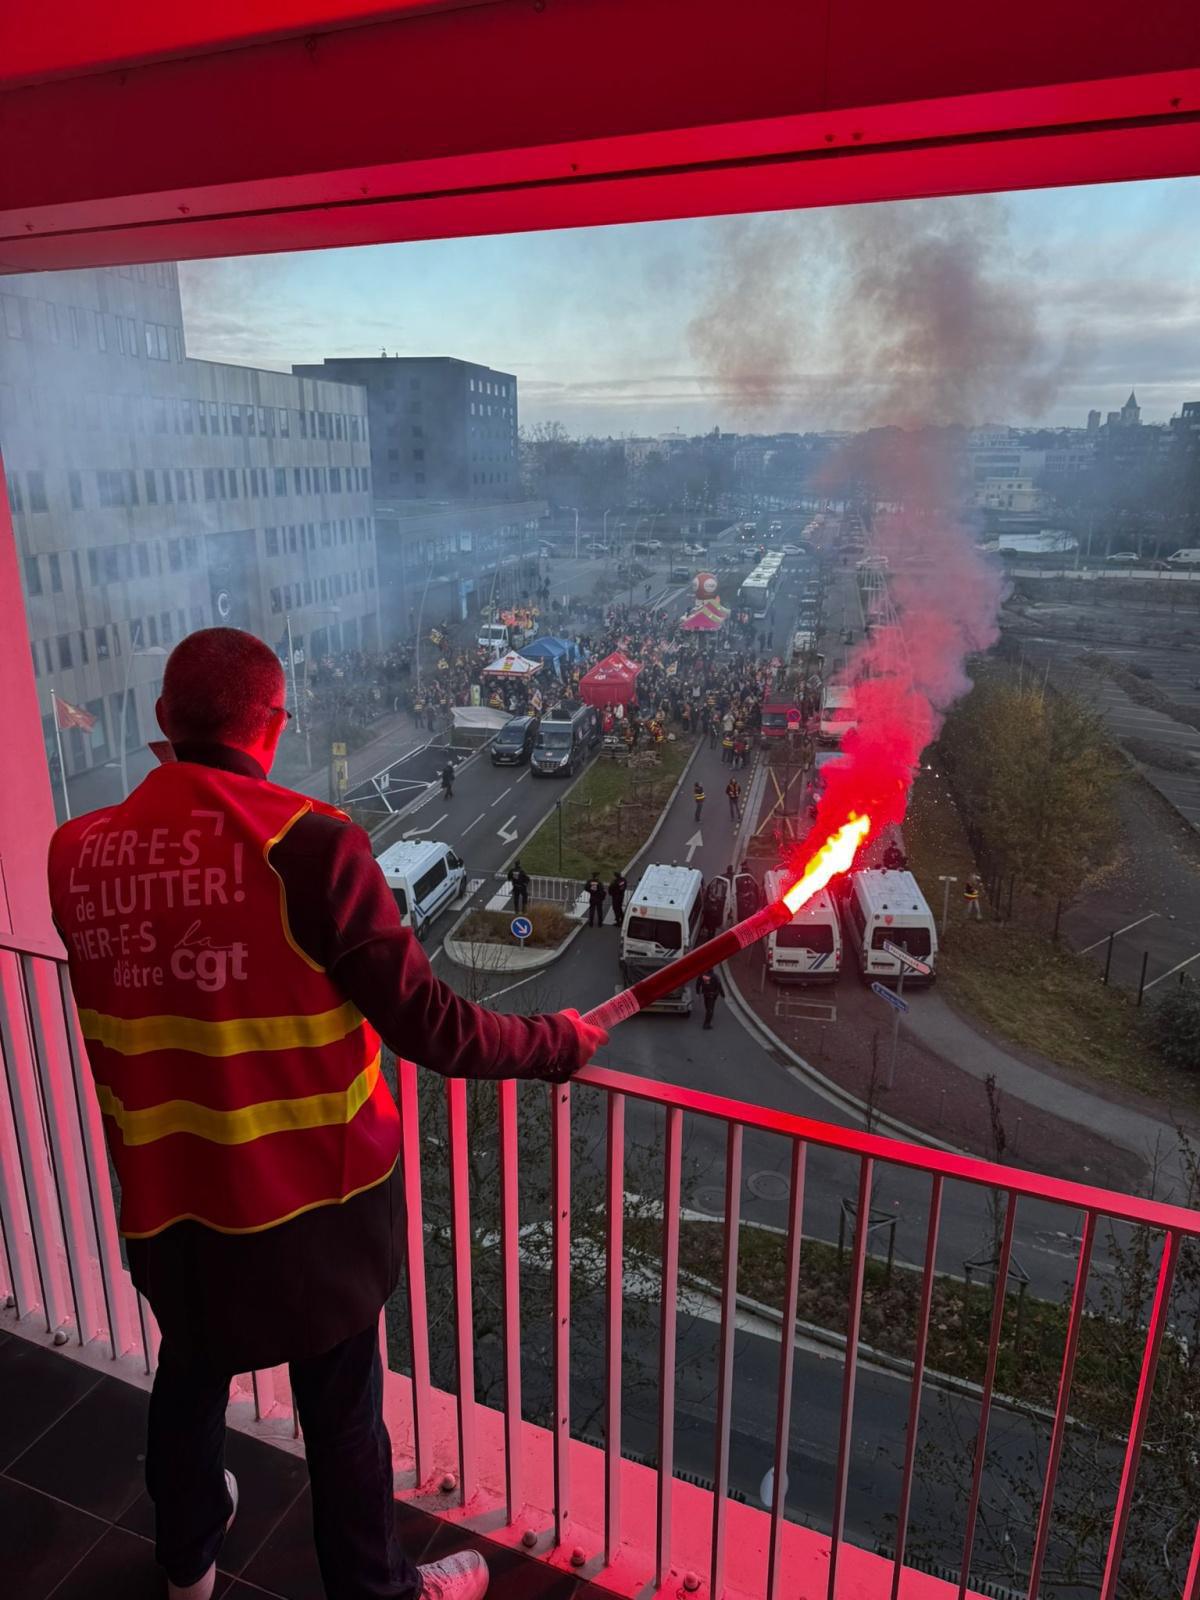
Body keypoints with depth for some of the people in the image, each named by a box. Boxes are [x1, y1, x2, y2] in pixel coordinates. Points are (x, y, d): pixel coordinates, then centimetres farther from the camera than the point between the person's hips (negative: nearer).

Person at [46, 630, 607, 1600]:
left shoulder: (77, 853, -9)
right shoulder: (306, 845, -25)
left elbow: (133, 1004, 5)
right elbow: (426, 1024, -23)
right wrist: (558, 1044, -8)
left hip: (162, 1194, 5)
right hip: (309, 1194, -5)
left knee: (190, 1372, 30)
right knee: (342, 1408, 18)